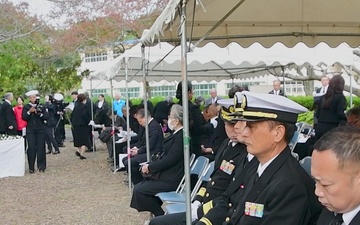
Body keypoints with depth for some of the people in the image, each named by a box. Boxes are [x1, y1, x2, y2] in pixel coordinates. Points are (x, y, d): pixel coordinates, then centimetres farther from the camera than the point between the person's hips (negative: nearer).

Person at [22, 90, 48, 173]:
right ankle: (31, 167, 1)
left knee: (41, 147, 0)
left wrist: (40, 114, -17)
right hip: (30, 130, -1)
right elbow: (24, 117, -4)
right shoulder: (26, 107, 6)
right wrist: (29, 112, -18)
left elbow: (46, 116, -1)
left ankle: (41, 167, 8)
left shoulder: (41, 107, 7)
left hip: (41, 130, 1)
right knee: (31, 148, -5)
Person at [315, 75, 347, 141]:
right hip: (333, 129, -5)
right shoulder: (340, 97, -6)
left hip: (320, 128, 5)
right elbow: (341, 114, -14)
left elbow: (317, 114, 12)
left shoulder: (322, 98, 11)